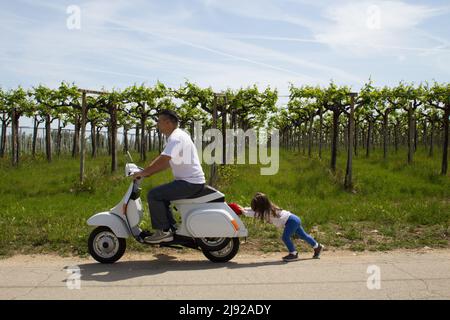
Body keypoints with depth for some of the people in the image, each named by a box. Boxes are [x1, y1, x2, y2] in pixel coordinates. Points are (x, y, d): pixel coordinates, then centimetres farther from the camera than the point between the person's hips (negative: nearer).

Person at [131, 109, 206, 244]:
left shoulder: (176, 138, -16)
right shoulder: (177, 136, 18)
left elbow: (163, 160, -25)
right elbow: (165, 162, 19)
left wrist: (143, 173, -16)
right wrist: (147, 172, 12)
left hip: (189, 182, -11)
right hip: (191, 181, 11)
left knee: (154, 195, -13)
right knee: (161, 195, 22)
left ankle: (162, 232, -6)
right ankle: (171, 229, 23)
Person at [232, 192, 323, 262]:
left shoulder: (267, 212, -24)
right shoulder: (267, 208, 2)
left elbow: (254, 214, -26)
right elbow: (254, 210, 5)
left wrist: (243, 211, -21)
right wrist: (243, 209, -3)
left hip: (291, 221, -10)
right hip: (292, 219, 10)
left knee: (285, 237, -17)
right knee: (303, 235, 20)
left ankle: (293, 254, -5)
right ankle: (318, 246, 34)